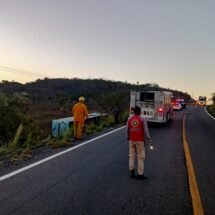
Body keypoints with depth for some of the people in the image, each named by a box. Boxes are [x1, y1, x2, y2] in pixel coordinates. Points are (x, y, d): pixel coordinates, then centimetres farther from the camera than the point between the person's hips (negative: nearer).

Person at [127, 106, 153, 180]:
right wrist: (150, 141, -7)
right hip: (140, 141, -3)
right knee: (140, 157, 4)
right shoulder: (142, 119, -9)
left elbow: (127, 130, 5)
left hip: (132, 140, 4)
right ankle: (140, 174, 8)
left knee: (132, 155, 12)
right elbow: (146, 131, -11)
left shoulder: (129, 119, 1)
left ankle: (132, 172, 15)